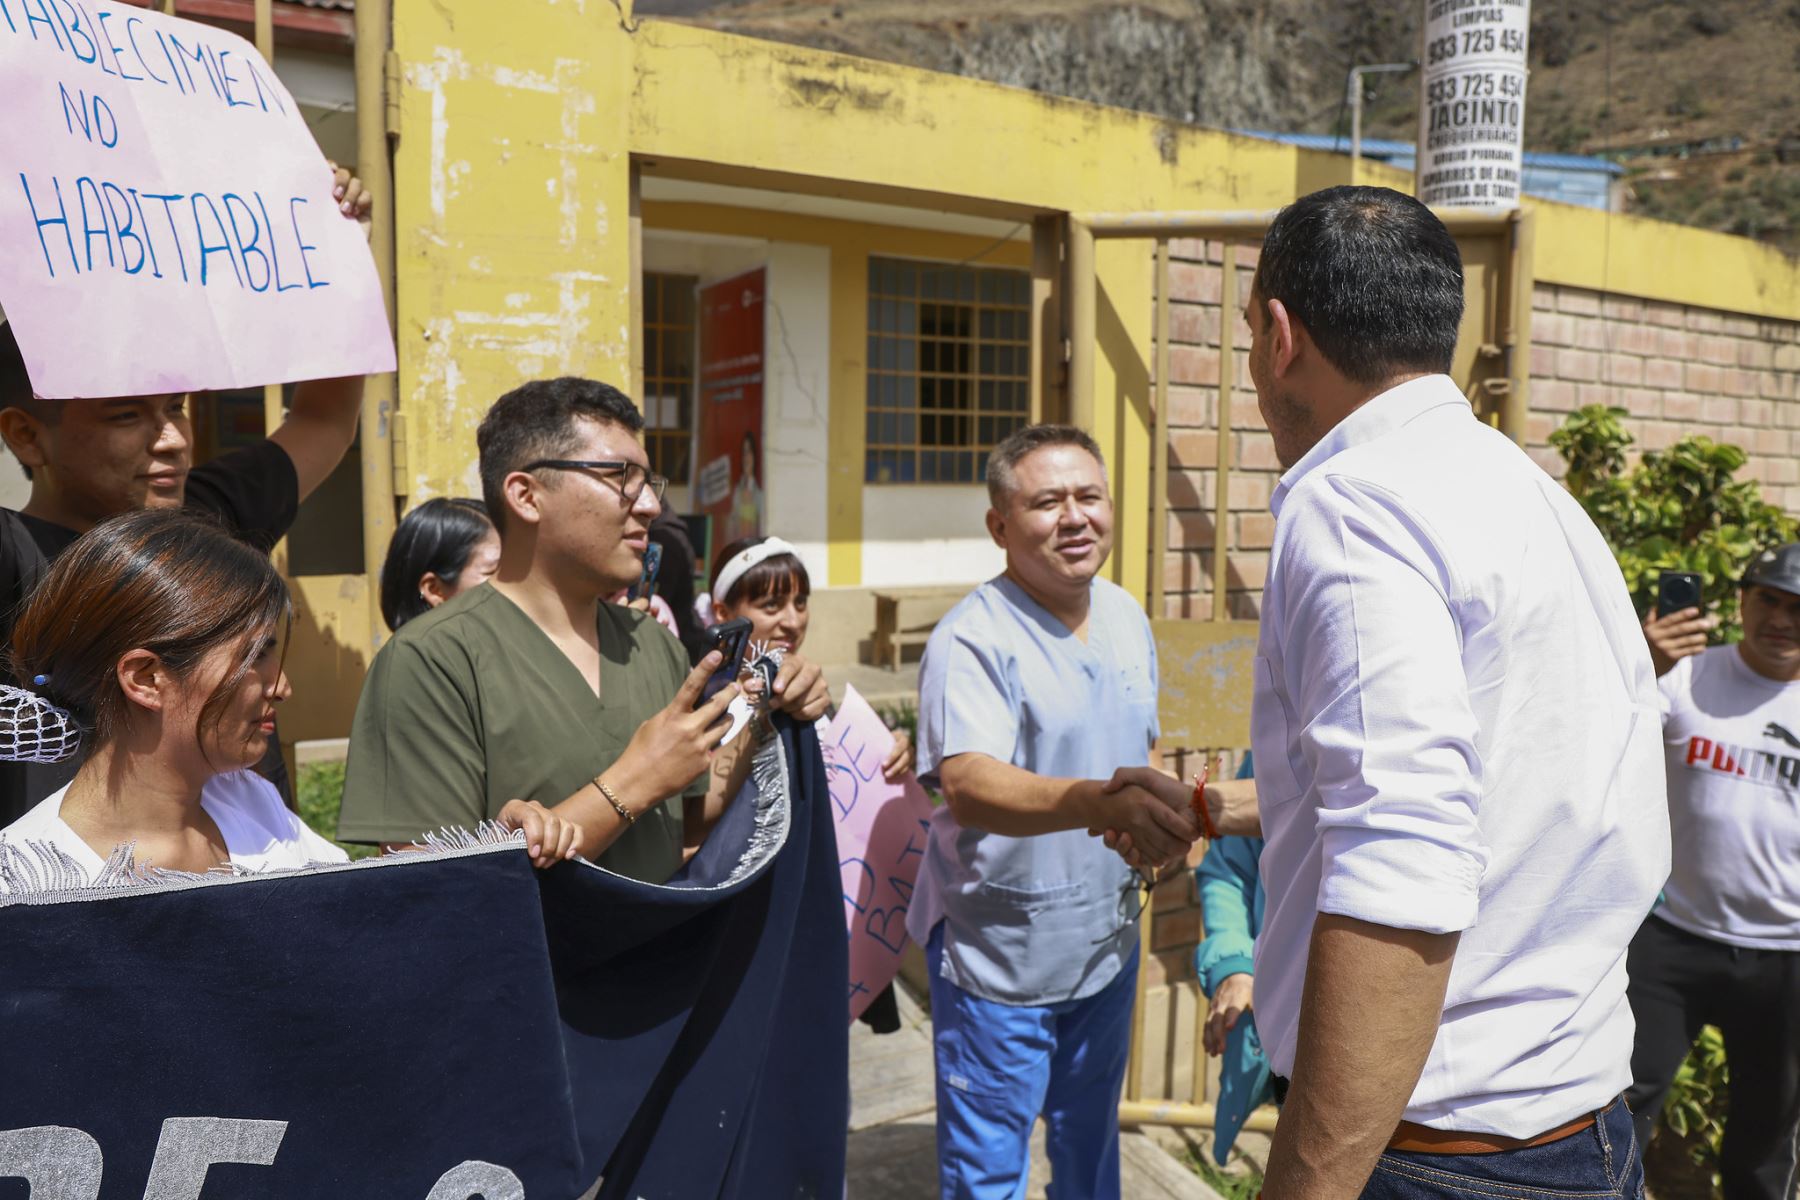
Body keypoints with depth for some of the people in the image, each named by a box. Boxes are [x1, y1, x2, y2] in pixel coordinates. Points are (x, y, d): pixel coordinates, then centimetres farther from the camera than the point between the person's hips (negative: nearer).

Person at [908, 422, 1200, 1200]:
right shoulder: (973, 638, -21)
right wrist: (1104, 803, -50)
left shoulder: (1126, 617, 3)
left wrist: (1169, 823, 0)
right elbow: (968, 783, -36)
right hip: (998, 954, -6)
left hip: (1107, 944, 7)